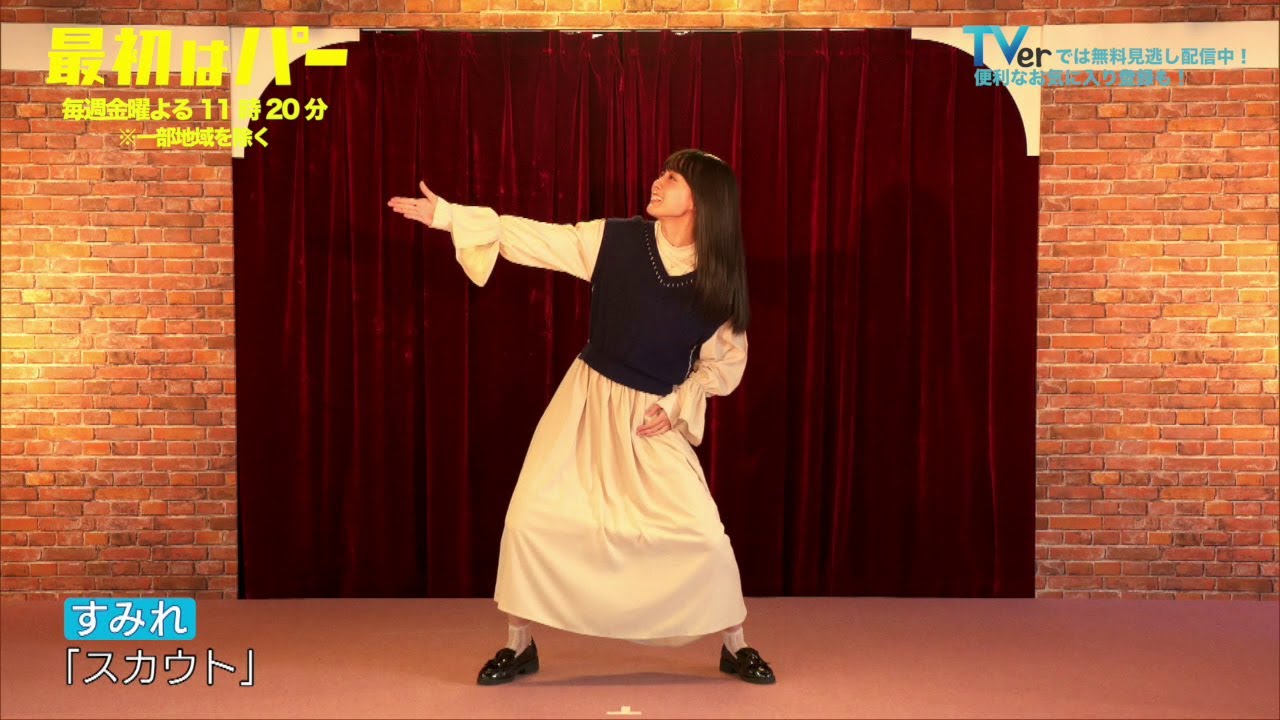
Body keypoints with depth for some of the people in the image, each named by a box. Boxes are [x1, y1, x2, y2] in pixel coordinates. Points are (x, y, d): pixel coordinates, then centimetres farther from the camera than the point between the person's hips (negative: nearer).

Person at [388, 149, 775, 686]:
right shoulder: (615, 239, -8)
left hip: (656, 420, -1)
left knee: (705, 536, -6)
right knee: (530, 519, -4)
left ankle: (735, 645, 20)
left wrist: (676, 405, -8)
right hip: (587, 401, 1)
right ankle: (519, 645, 18)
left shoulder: (719, 281, -8)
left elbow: (726, 361, 3)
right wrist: (449, 215, -11)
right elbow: (534, 238, -7)